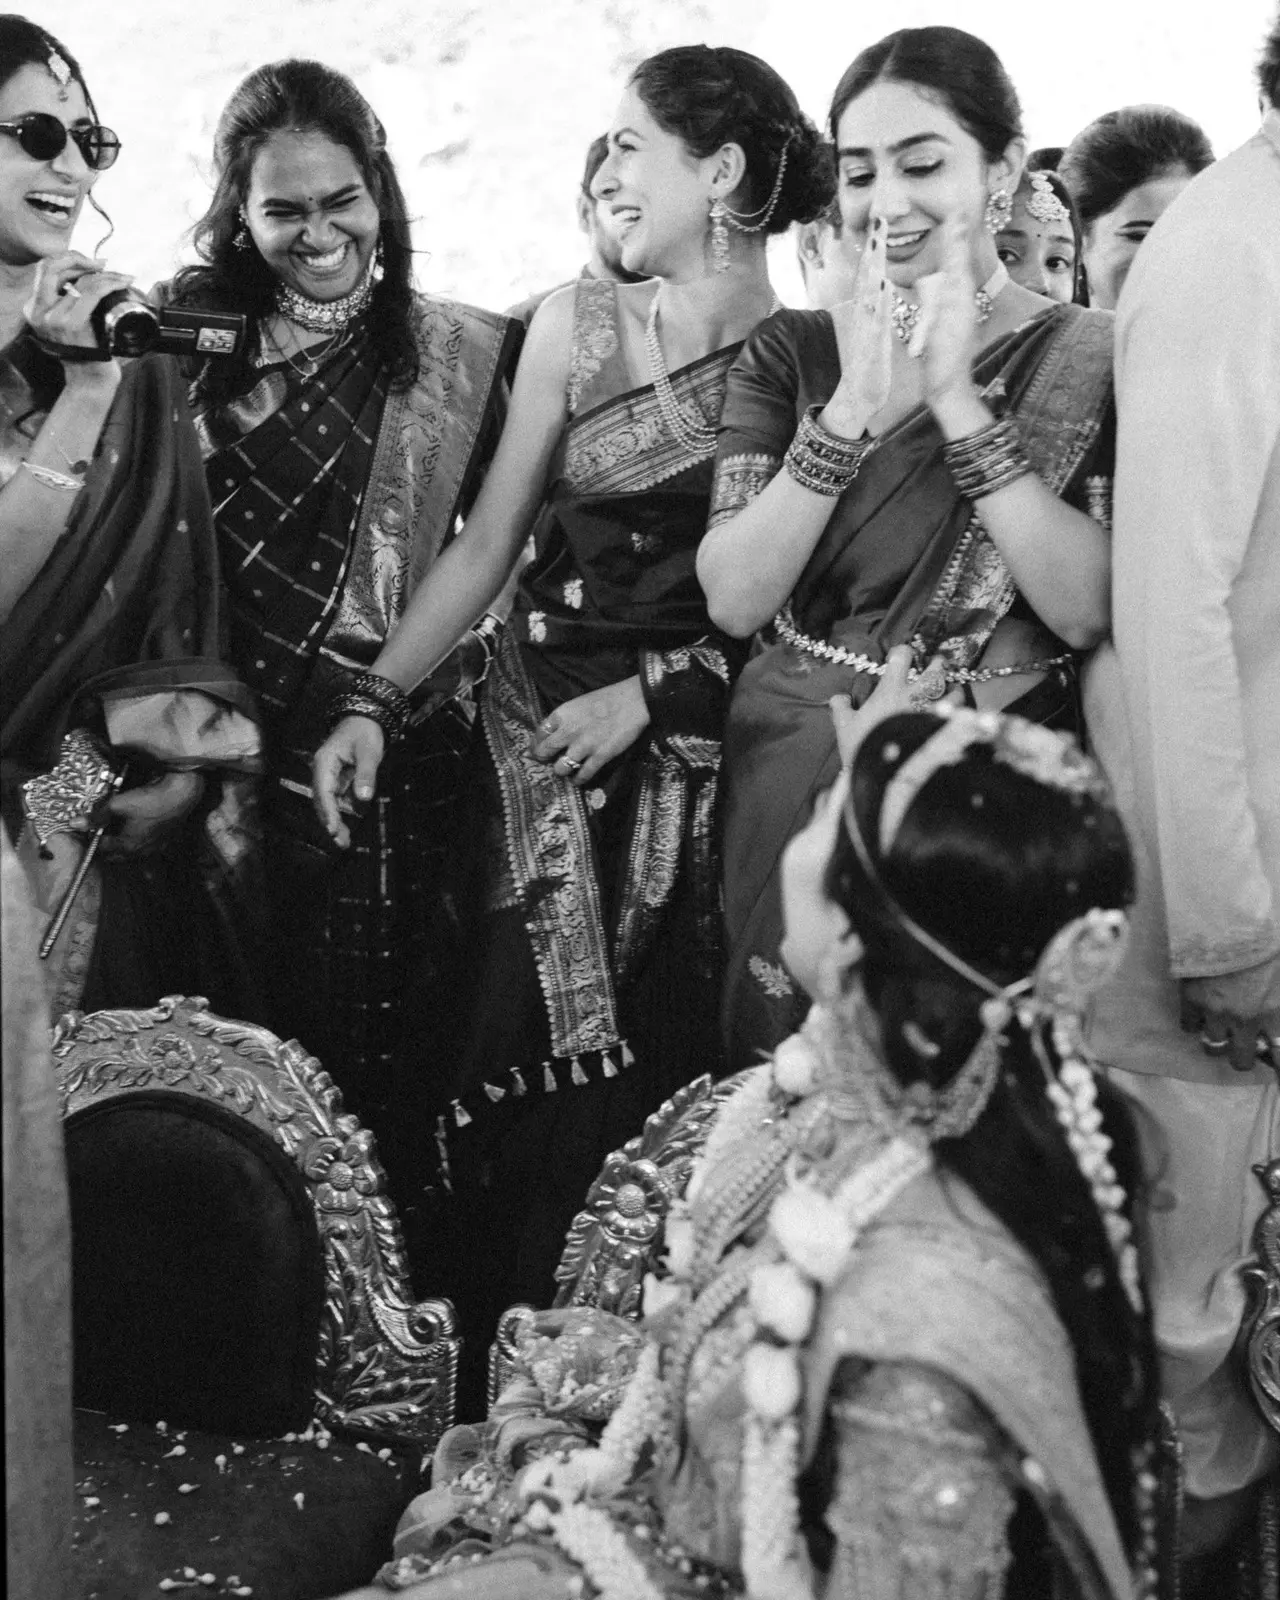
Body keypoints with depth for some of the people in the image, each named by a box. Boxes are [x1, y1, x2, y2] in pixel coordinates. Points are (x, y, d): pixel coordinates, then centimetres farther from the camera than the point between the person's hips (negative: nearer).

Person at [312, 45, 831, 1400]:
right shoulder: (577, 324, 6)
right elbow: (486, 545, 8)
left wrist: (652, 691, -10)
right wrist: (374, 701, 1)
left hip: (696, 762, -2)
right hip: (539, 739, 3)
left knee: (655, 1073, -2)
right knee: (516, 1049, 1)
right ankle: (485, 1380, 13)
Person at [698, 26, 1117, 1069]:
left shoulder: (1088, 359, -1)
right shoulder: (791, 354, 5)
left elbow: (1086, 609, -14)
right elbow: (733, 599, -6)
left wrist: (957, 403, -17)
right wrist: (857, 410, -15)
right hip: (797, 786, 2)